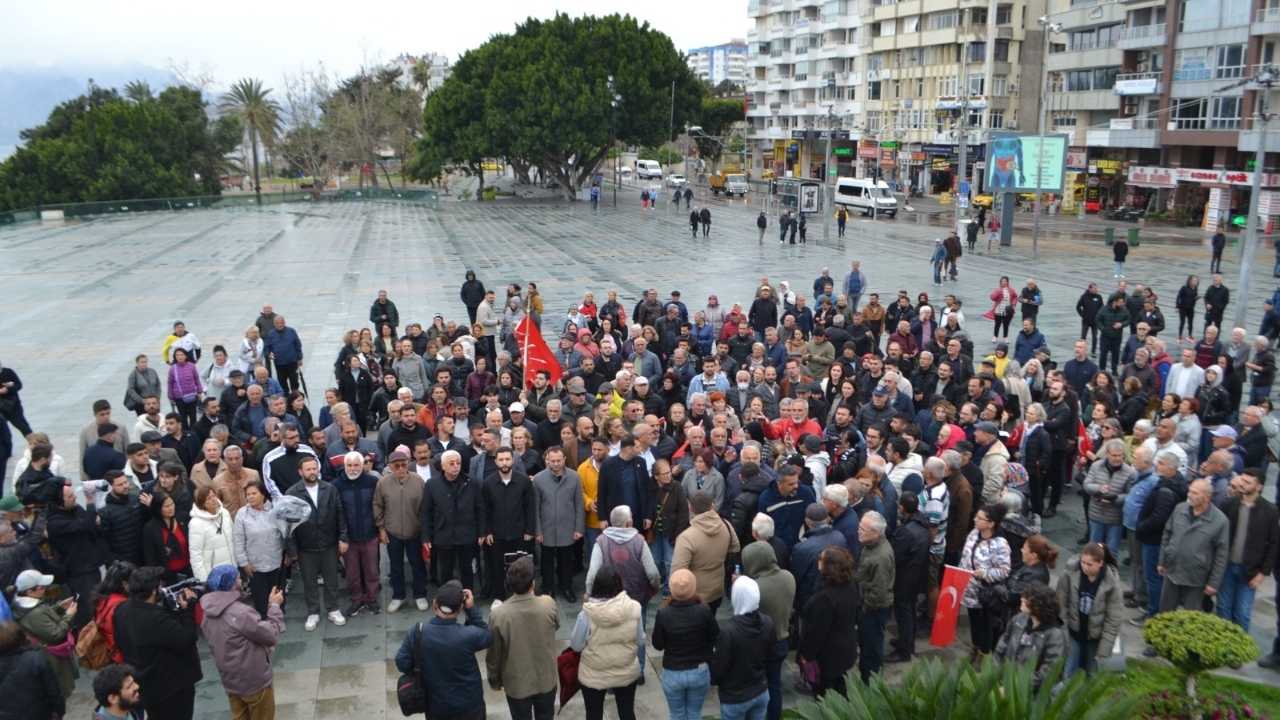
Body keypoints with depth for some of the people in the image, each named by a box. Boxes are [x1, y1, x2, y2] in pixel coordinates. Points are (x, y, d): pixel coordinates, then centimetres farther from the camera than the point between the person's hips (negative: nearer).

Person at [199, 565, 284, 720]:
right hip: (253, 680, -7)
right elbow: (271, 634, -23)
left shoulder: (208, 612, -5)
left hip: (229, 679, 7)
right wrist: (274, 605, -11)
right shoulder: (241, 613, -32)